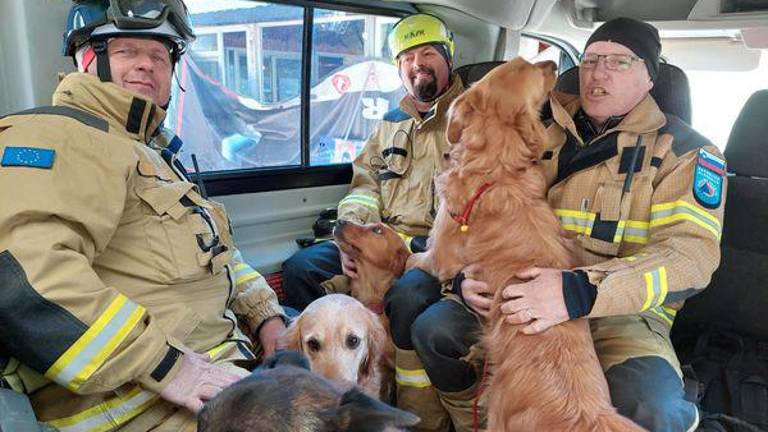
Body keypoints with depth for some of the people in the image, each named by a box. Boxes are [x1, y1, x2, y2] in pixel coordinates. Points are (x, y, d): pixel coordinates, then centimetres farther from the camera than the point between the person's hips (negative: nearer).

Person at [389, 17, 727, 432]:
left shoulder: (684, 150, -2)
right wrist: (469, 272, -11)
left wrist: (581, 292, -32)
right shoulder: (543, 131, 10)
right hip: (526, 294, 4)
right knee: (432, 327, -15)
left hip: (622, 312, -3)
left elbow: (691, 252, -16)